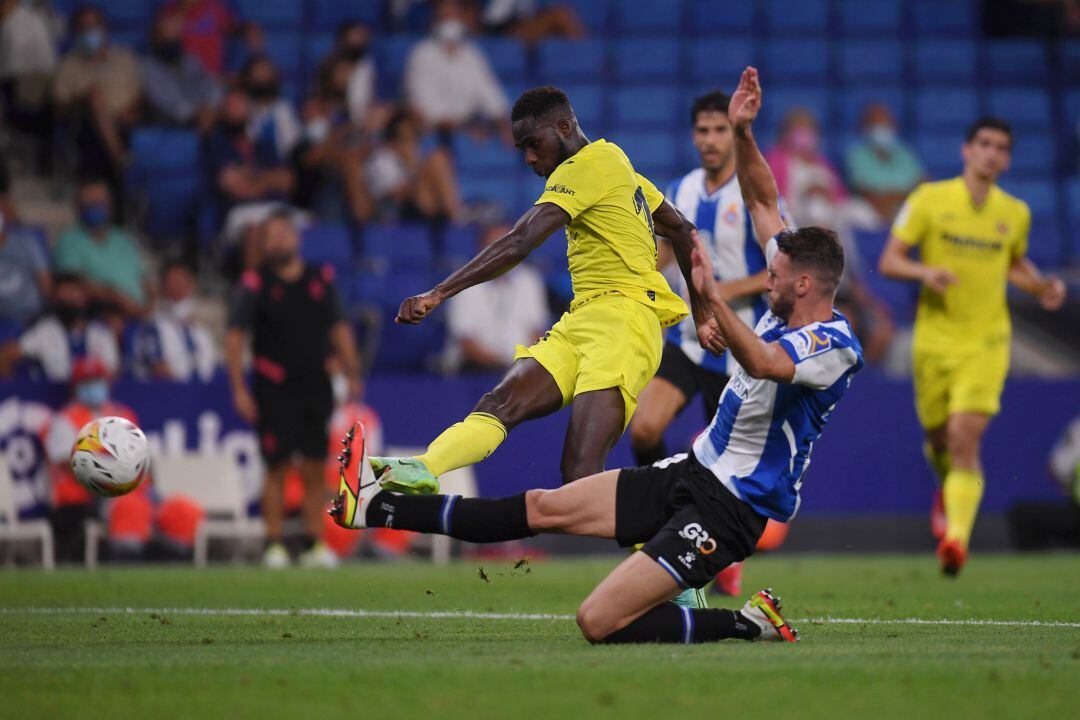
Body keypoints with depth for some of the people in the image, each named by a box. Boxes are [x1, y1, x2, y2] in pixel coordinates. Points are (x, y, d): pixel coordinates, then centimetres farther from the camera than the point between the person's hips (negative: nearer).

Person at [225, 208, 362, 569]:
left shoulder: (321, 279, 9)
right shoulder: (254, 284, -1)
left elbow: (339, 329, 14)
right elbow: (234, 336, -3)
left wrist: (352, 375, 6)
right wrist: (239, 389, -10)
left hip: (315, 386, 3)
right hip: (274, 389, -3)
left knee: (315, 469, 2)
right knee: (277, 467, -4)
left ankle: (314, 543, 6)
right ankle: (273, 544, 1)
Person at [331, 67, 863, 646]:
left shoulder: (835, 347, -19)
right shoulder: (791, 303, 7)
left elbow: (763, 363, -40)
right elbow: (763, 200, 16)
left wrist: (712, 297, -50)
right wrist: (742, 133, 5)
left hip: (726, 511, -9)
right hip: (690, 472, 9)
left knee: (599, 621, -19)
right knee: (544, 507, 9)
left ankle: (748, 625, -6)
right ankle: (377, 506, 14)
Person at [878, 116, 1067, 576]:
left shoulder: (1016, 213, 6)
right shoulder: (930, 200, -2)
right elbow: (889, 261, -2)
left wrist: (1042, 288, 4)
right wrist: (924, 271, -22)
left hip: (986, 343, 0)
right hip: (934, 341, 0)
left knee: (965, 438, -17)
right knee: (938, 439, 12)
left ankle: (957, 536, -23)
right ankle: (948, 490, 47)